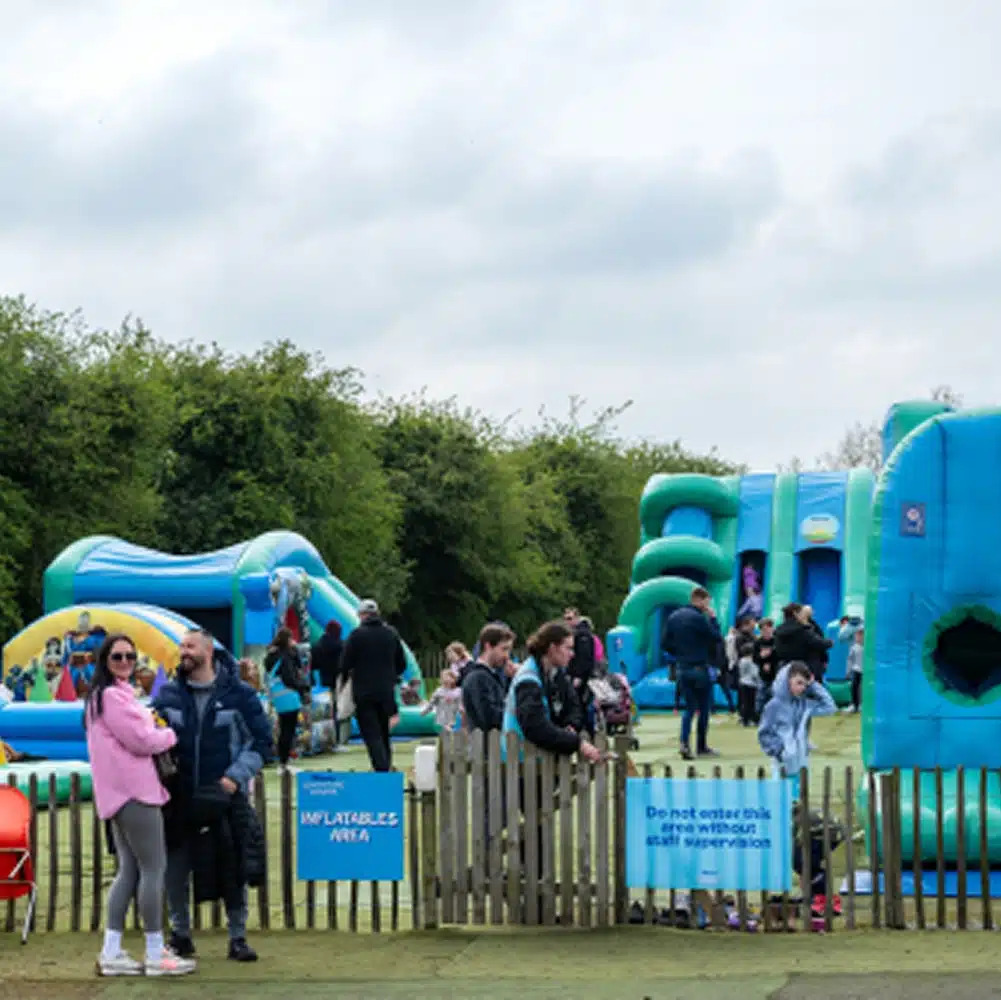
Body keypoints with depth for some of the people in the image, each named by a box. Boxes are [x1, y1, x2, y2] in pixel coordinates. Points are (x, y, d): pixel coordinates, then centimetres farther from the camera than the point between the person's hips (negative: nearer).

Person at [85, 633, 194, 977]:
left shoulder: (109, 694, 20)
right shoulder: (112, 695, -13)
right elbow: (141, 741, -16)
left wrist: (154, 730, 4)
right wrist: (170, 735, 1)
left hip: (122, 792, 11)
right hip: (132, 791, -11)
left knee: (130, 870, 11)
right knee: (154, 869, -7)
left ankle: (111, 953, 9)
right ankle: (155, 955, -5)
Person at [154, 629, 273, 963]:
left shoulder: (239, 694, -2)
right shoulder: (168, 694, 4)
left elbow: (262, 742, 0)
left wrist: (236, 775, -11)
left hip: (227, 797, -2)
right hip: (181, 798, 2)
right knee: (175, 870, 2)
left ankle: (238, 938, 15)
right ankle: (180, 935, 18)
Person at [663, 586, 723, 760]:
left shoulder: (673, 617, 8)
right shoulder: (699, 618, -15)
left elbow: (667, 643, 10)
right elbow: (717, 638, -12)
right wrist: (713, 619, -4)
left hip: (682, 668, 6)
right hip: (699, 668, -6)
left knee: (689, 708, 10)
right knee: (704, 708, 7)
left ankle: (685, 742, -9)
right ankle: (702, 747, 11)